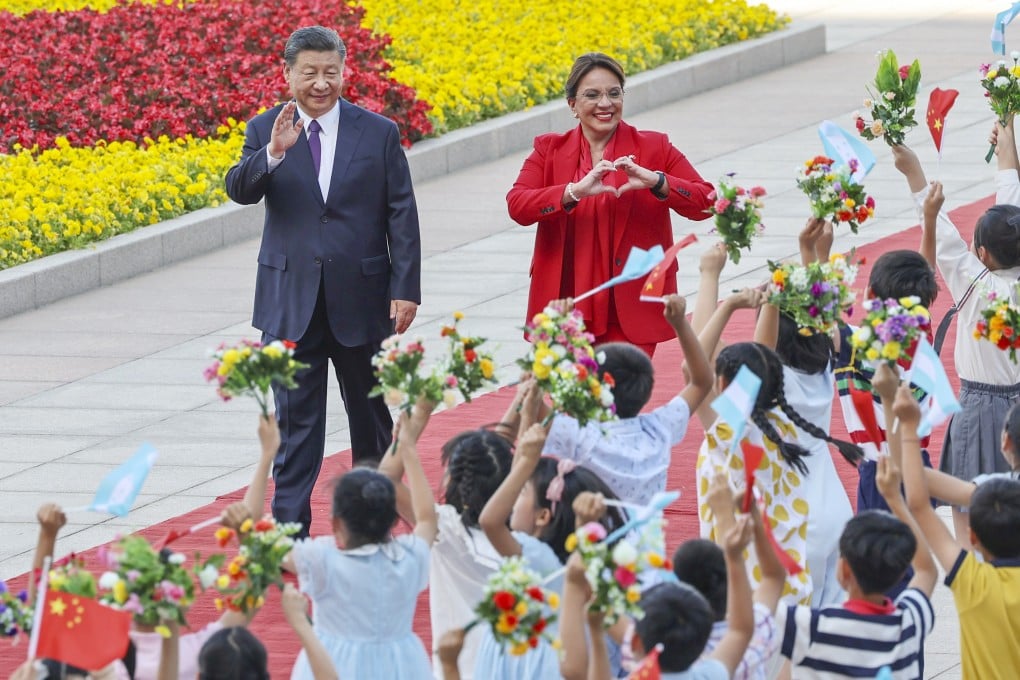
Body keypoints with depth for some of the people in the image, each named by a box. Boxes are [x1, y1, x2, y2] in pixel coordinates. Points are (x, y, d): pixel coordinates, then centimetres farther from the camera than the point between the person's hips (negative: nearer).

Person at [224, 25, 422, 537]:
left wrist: (405, 290, -6)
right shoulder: (265, 131, 0)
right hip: (291, 302, -1)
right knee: (295, 419, -1)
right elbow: (239, 190, -16)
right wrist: (273, 153, -35)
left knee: (372, 413, 14)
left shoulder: (378, 133, -1)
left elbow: (402, 217, 0)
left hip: (361, 300, 1)